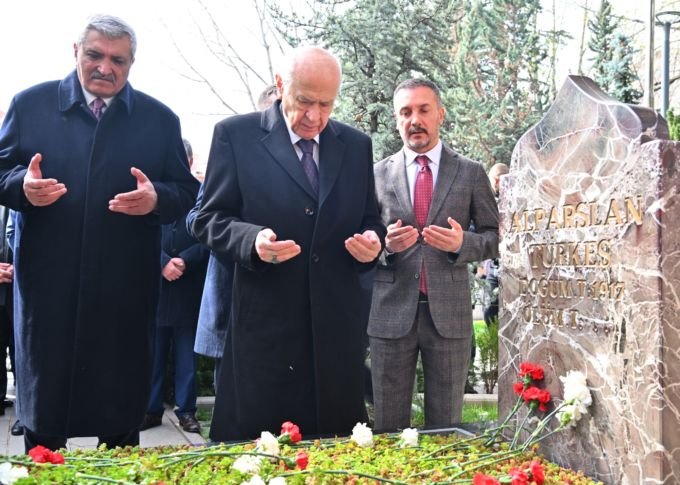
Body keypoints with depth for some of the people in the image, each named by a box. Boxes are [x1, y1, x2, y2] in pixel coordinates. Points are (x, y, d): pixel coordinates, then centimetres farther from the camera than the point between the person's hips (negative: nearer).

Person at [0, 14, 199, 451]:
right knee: (43, 418, 11)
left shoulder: (159, 119, 6)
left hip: (126, 293, 0)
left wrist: (157, 198, -17)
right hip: (47, 287, 1)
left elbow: (187, 193, 5)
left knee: (122, 415, 11)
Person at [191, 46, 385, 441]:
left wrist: (373, 240, -6)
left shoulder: (357, 145, 11)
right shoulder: (236, 134, 0)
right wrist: (252, 240, -21)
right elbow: (209, 220, -1)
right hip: (265, 323, -3)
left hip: (337, 324, 4)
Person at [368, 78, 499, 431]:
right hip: (391, 312, 0)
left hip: (449, 312, 0)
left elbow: (494, 238, 6)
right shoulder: (378, 174, 6)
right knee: (389, 426, 9)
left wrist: (462, 243, -14)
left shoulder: (471, 173, 5)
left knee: (445, 426, 11)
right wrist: (385, 245, -13)